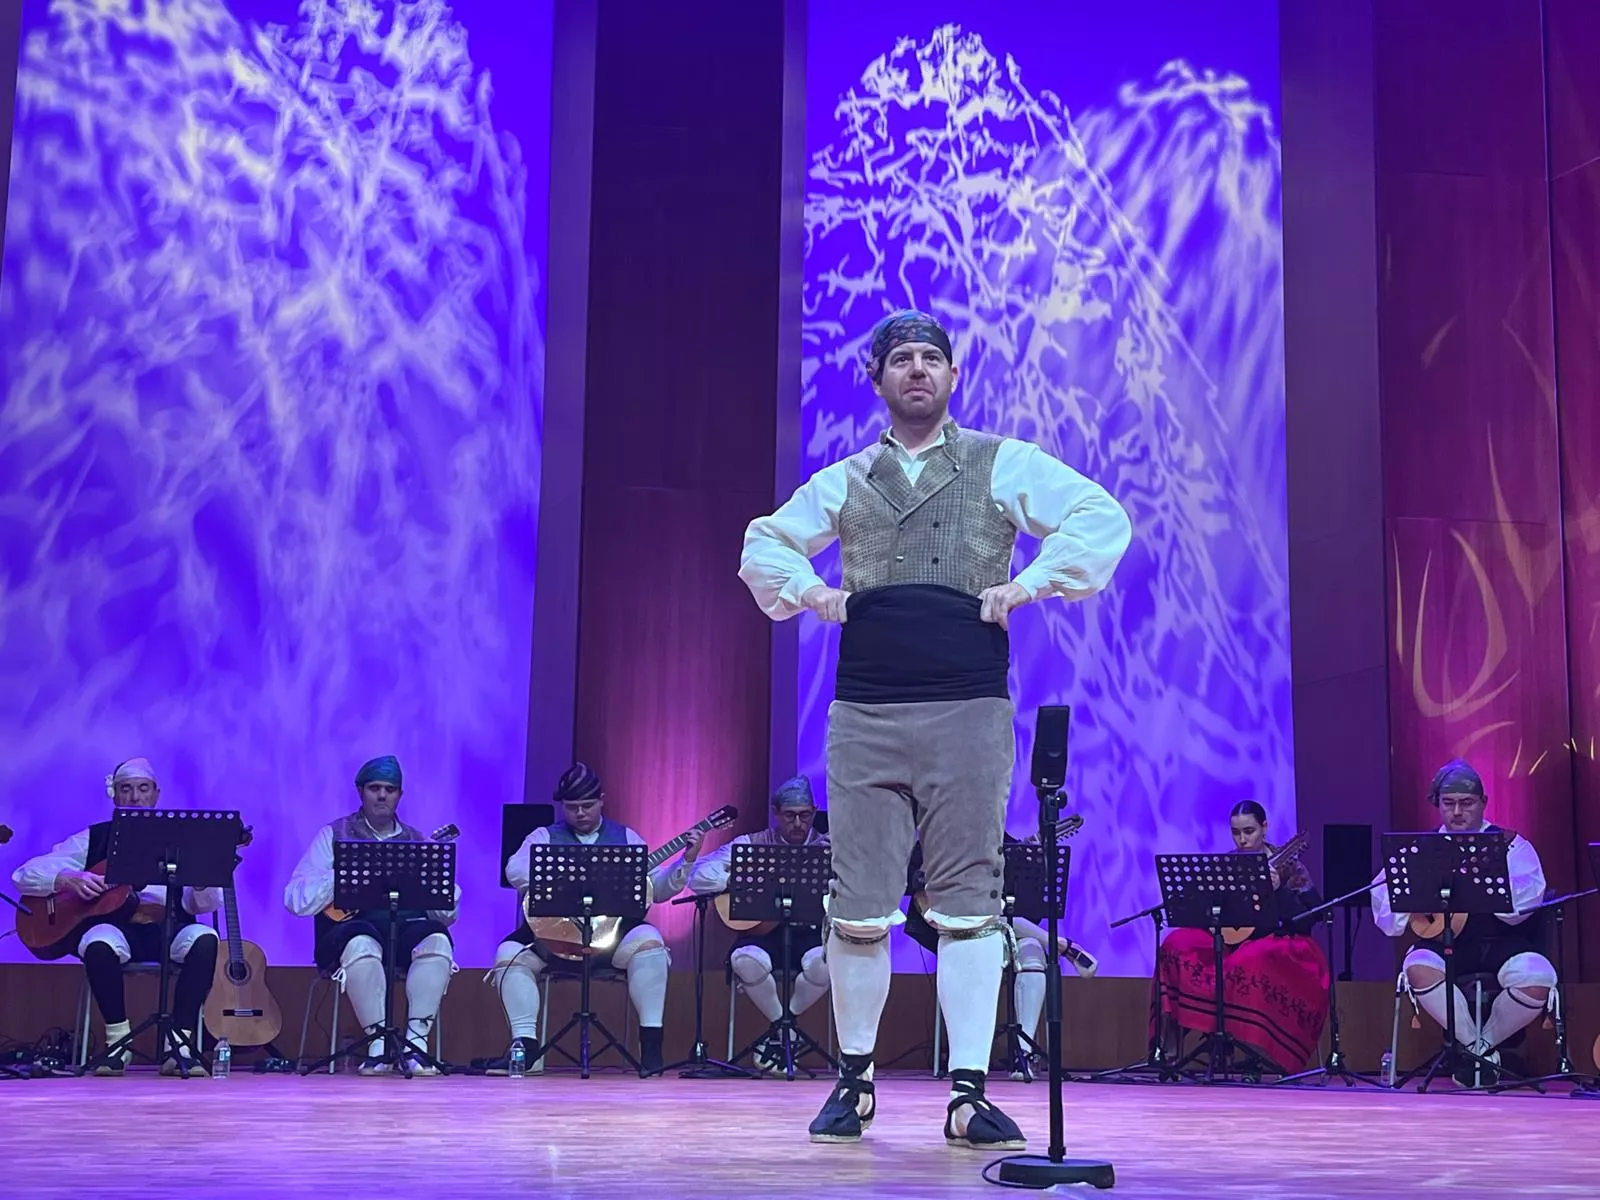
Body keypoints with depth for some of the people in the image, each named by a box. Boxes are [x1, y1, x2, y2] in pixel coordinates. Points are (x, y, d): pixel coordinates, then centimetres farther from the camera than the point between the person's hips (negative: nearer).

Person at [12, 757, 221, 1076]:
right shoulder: (94, 839, 13)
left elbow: (206, 904, 3)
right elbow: (24, 875, 7)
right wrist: (67, 879, -13)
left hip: (168, 931, 1)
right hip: (115, 927, 0)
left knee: (204, 938, -32)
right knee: (99, 942, -36)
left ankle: (178, 1046, -26)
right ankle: (118, 1042, -16)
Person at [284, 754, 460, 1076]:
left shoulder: (417, 841, 18)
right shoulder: (334, 835, 11)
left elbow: (448, 916, 12)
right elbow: (296, 899, -1)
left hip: (407, 930, 2)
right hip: (352, 926, -2)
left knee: (438, 940, -32)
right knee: (361, 944, -38)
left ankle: (415, 1041, -29)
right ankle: (379, 1043, -29)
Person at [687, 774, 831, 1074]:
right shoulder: (751, 845, 6)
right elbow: (699, 877, -3)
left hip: (811, 933, 0)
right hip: (764, 932, 0)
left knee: (823, 962, -35)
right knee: (747, 960, -35)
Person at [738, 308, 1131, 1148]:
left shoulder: (1003, 465, 8)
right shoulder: (843, 482, 15)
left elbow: (1104, 519, 2)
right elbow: (763, 543, 26)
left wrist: (1030, 582, -7)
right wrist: (805, 589, 7)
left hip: (969, 710, -2)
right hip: (863, 715, 2)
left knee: (968, 903, -3)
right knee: (858, 907, 2)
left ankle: (968, 1094, 1)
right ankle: (855, 1081, 18)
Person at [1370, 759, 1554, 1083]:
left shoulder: (1510, 845, 6)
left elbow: (1521, 905, -12)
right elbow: (1384, 907, 1)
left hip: (1502, 944, -1)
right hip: (1444, 943, 1)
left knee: (1538, 979, -31)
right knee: (1418, 968, -33)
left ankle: (1483, 1043, -1)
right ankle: (1479, 1049, -10)